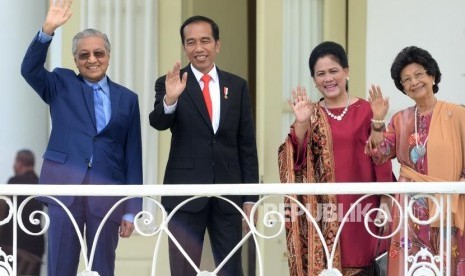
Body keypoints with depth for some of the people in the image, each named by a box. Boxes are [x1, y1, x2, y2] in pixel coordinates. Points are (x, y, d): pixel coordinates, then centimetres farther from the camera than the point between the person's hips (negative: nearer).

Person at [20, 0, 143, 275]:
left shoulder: (127, 98, 10)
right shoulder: (62, 84, 9)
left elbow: (133, 155, 8)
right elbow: (30, 69, -11)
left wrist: (131, 209, 3)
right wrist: (48, 30, -25)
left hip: (107, 190, 1)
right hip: (64, 185, -1)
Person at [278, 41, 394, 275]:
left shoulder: (365, 111, 2)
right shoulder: (311, 114, 9)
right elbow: (297, 159, -3)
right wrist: (301, 124, -16)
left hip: (359, 208, -2)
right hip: (322, 210, 2)